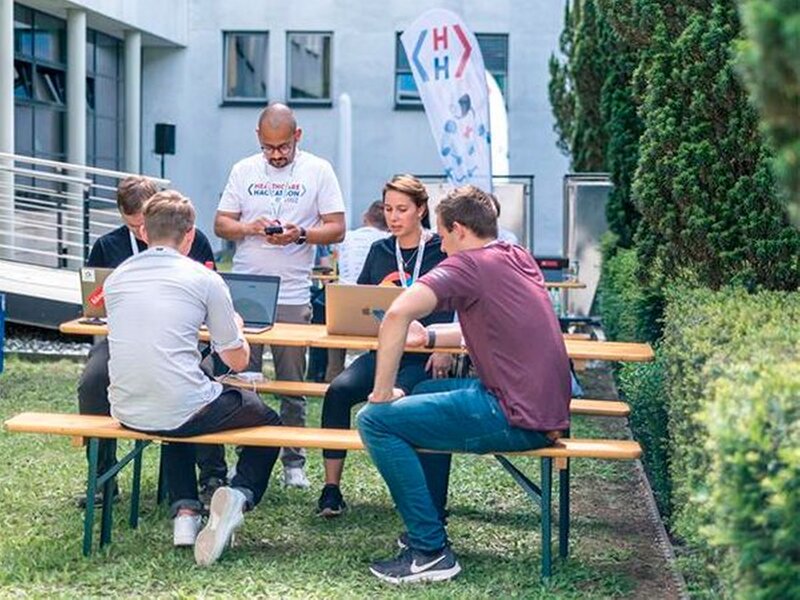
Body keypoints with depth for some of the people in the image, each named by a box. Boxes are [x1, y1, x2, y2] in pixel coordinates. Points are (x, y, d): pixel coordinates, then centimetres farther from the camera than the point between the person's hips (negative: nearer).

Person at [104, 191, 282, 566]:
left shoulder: (116, 279, 10)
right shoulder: (204, 280, -3)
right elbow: (238, 361, 4)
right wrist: (235, 328, 26)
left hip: (128, 414, 5)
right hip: (183, 412, -5)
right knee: (267, 421, 23)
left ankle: (185, 512, 21)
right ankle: (239, 495, -5)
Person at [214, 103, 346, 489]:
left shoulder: (318, 171, 3)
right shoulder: (243, 171, 10)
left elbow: (337, 228, 1)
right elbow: (221, 224, 10)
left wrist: (301, 234, -17)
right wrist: (251, 228, -11)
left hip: (292, 295, -2)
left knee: (292, 383, 4)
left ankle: (294, 461, 12)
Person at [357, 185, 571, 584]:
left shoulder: (469, 264, -11)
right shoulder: (519, 259, 15)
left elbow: (398, 313, -24)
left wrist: (383, 393, -15)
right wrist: (429, 338, 26)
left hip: (519, 419, -10)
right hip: (547, 407, 10)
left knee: (376, 420, -10)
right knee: (426, 392, 29)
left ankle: (431, 550, -7)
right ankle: (426, 525, 31)